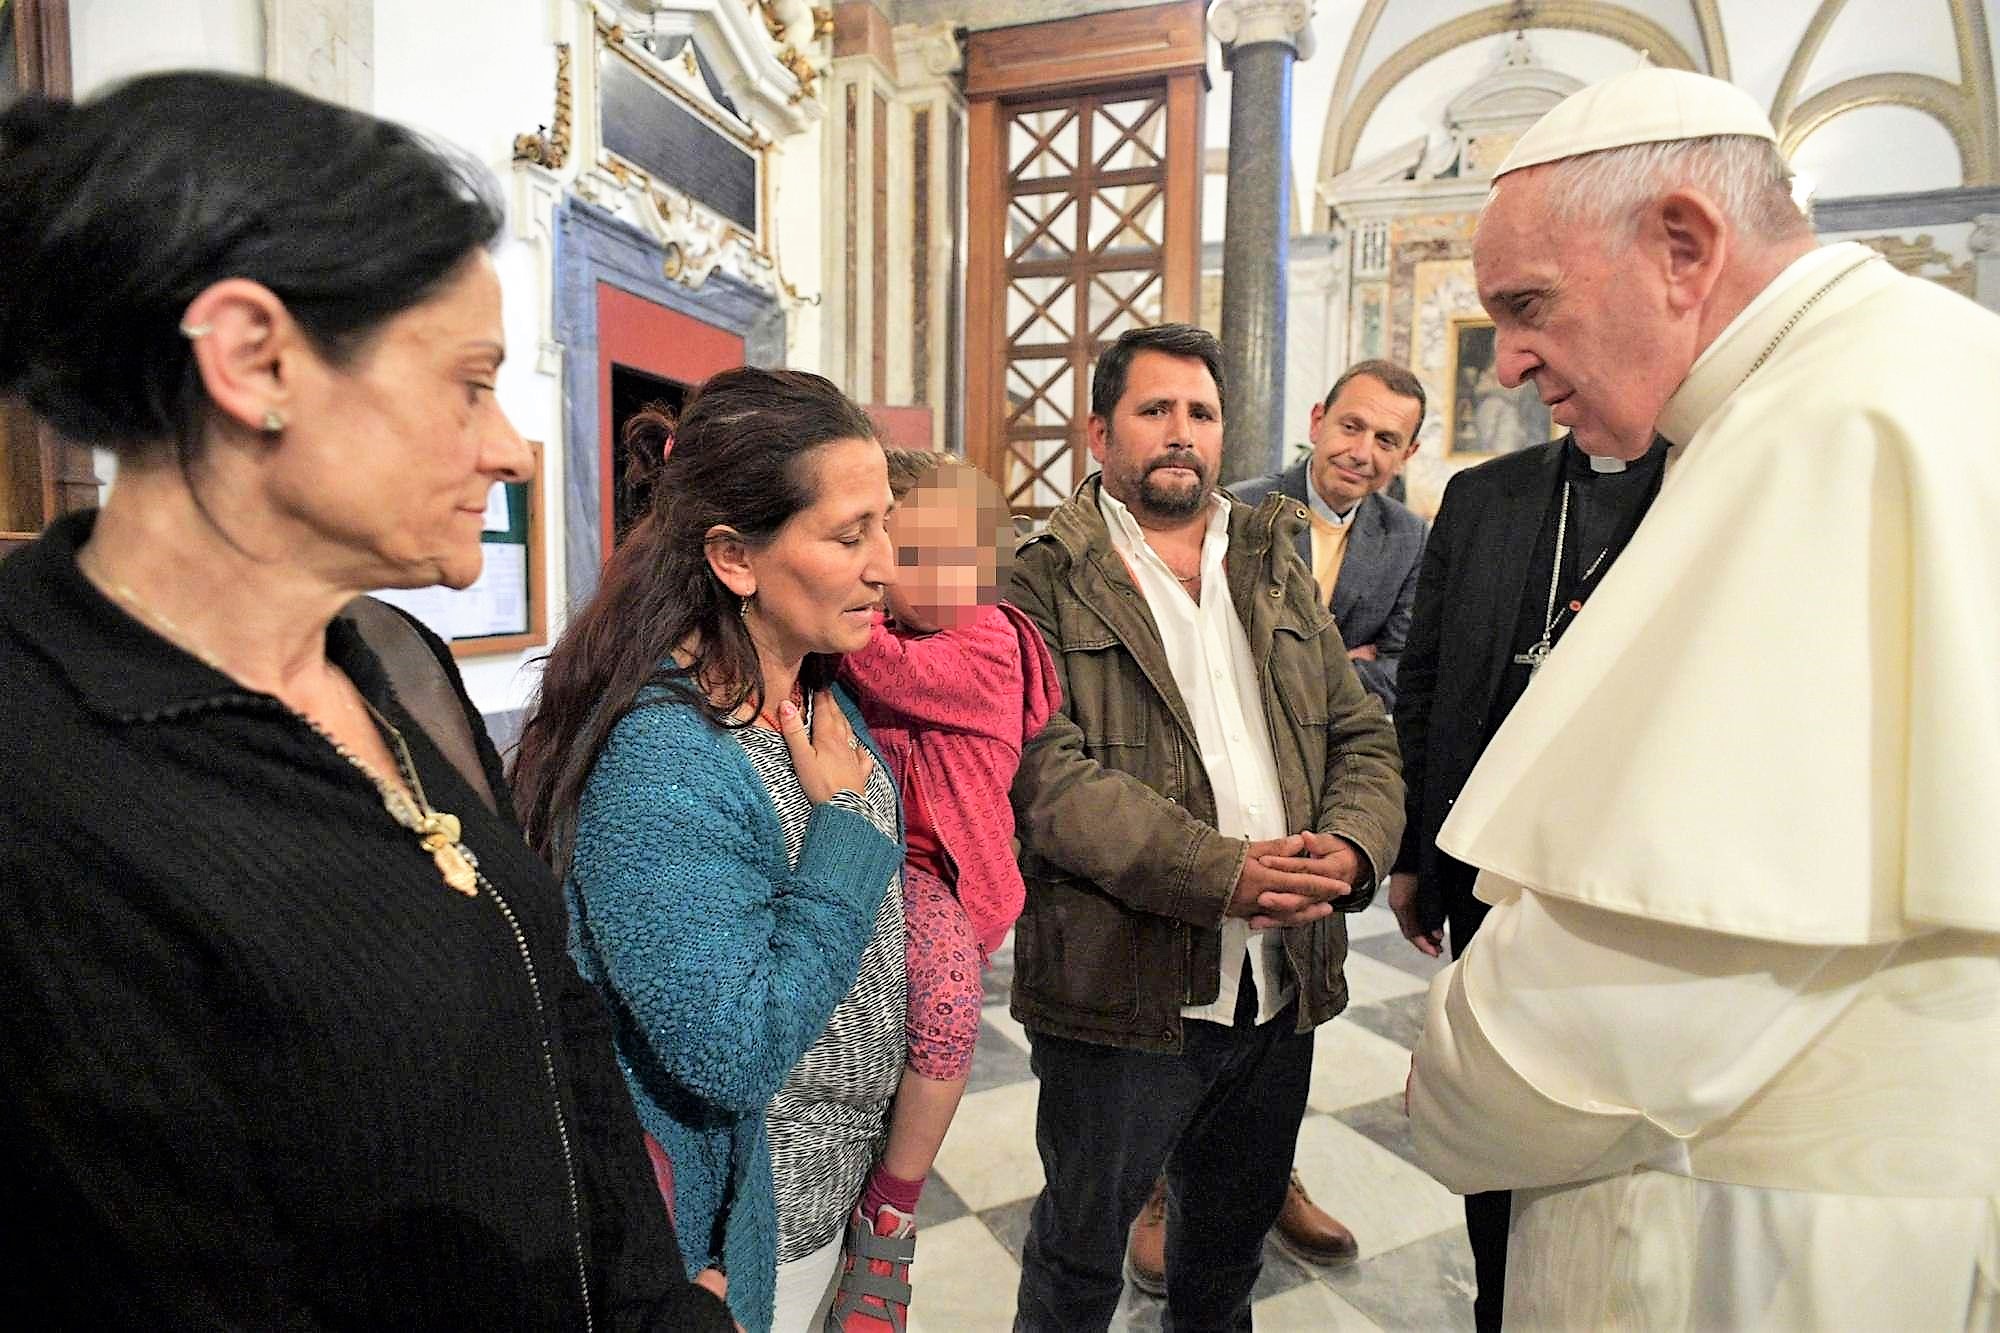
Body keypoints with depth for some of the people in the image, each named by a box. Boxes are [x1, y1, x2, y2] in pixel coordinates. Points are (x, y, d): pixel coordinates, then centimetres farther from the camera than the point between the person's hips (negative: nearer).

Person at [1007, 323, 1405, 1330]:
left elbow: (1362, 736, 8)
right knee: (1082, 1247, 16)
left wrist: (1350, 847, -12)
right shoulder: (1050, 584, -7)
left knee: (1236, 1230, 25)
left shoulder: (1276, 572, 12)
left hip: (1282, 985, 6)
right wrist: (1224, 873, -25)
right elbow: (1050, 774, -18)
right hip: (1121, 988, -5)